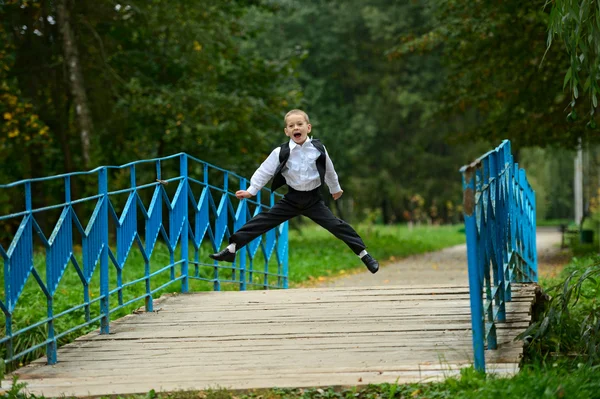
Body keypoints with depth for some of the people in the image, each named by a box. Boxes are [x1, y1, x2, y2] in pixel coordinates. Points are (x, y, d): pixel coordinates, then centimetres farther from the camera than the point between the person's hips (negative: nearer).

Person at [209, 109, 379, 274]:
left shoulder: (318, 149, -7)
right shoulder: (281, 152, -11)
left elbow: (329, 170, 10)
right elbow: (265, 171, -5)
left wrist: (335, 189, 23)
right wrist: (251, 191, -12)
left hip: (314, 198, 0)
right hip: (292, 198, 0)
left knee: (336, 225, -8)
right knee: (262, 221, -6)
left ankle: (364, 254, 4)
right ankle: (231, 249, -2)